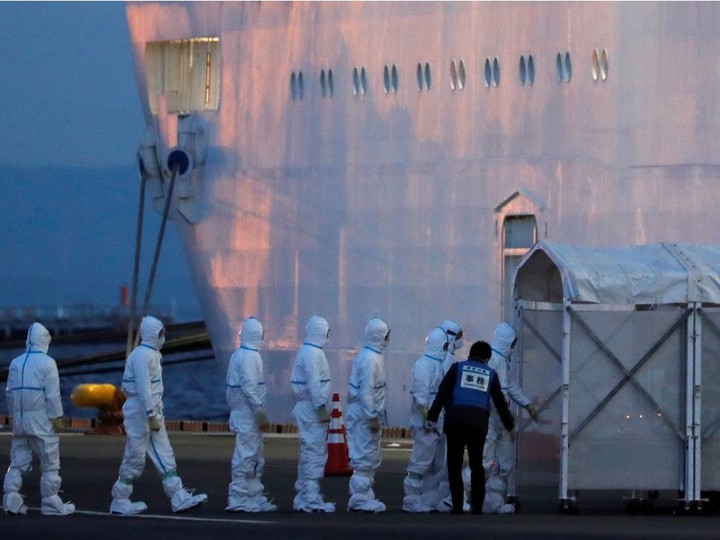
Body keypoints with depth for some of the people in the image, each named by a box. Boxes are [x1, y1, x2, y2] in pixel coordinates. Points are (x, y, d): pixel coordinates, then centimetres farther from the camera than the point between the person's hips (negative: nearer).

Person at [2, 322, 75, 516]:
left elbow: (9, 391, 10)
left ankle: (11, 499, 0)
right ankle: (51, 503, 4)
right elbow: (52, 393, -13)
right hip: (41, 420, -5)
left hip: (20, 420, 5)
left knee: (18, 462, 10)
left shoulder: (16, 363, 7)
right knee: (50, 463, 3)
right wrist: (57, 417, -8)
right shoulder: (47, 363, -10)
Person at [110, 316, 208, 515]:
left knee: (165, 457, 7)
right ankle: (120, 502, 4)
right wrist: (152, 416, -22)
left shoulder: (152, 354, 14)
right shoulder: (142, 356, -17)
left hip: (152, 412, 10)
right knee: (134, 459, -3)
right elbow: (143, 388, -22)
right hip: (141, 414, -10)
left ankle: (179, 498, 7)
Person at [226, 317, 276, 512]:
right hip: (248, 415, -10)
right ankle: (239, 500, -5)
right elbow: (250, 388, -21)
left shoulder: (238, 355, 14)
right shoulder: (250, 357, -15)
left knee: (256, 460, 14)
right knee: (247, 458, -6)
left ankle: (255, 498, 18)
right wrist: (261, 413, -18)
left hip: (241, 414, 10)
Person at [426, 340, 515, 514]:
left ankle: (457, 506, -3)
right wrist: (510, 425, 33)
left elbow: (442, 393, 4)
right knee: (476, 465, 11)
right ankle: (477, 507, 7)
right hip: (479, 422, 1)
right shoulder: (490, 374, 17)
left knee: (454, 464, 4)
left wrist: (432, 417, 2)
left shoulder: (457, 368, 14)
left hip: (455, 420, -1)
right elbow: (500, 402, 22)